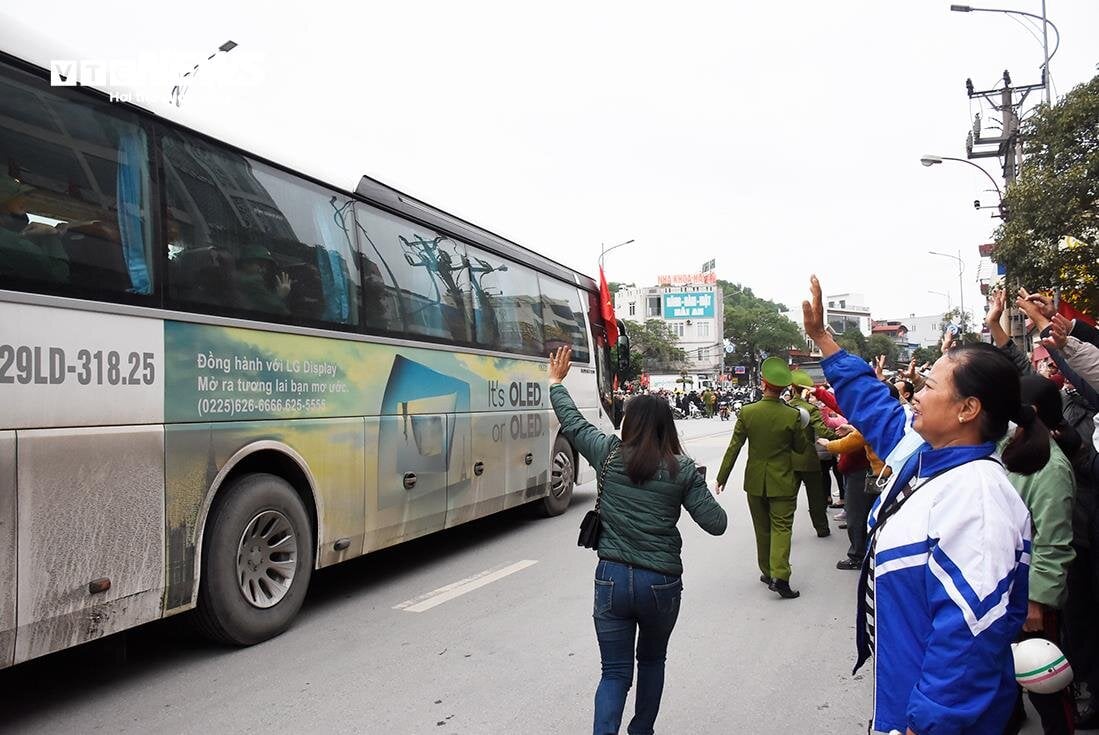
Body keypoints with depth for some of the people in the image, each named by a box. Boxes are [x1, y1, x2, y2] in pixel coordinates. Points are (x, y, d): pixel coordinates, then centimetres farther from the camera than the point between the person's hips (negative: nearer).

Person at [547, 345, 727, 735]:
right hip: (662, 583, 0)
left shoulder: (609, 455, -4)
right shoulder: (682, 469, -7)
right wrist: (694, 488, 12)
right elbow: (716, 523, -6)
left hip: (612, 578, 0)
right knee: (651, 661, 25)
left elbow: (573, 423, 11)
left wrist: (556, 381, 25)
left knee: (615, 673, 9)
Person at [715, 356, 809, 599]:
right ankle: (779, 575, -12)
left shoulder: (747, 412, -10)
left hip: (755, 482, 2)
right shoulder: (793, 415, -12)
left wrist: (722, 477, 1)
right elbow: (801, 448, 0)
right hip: (782, 482, -2)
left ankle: (767, 572, 27)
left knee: (762, 529, 16)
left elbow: (734, 448, -6)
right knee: (781, 527, 2)